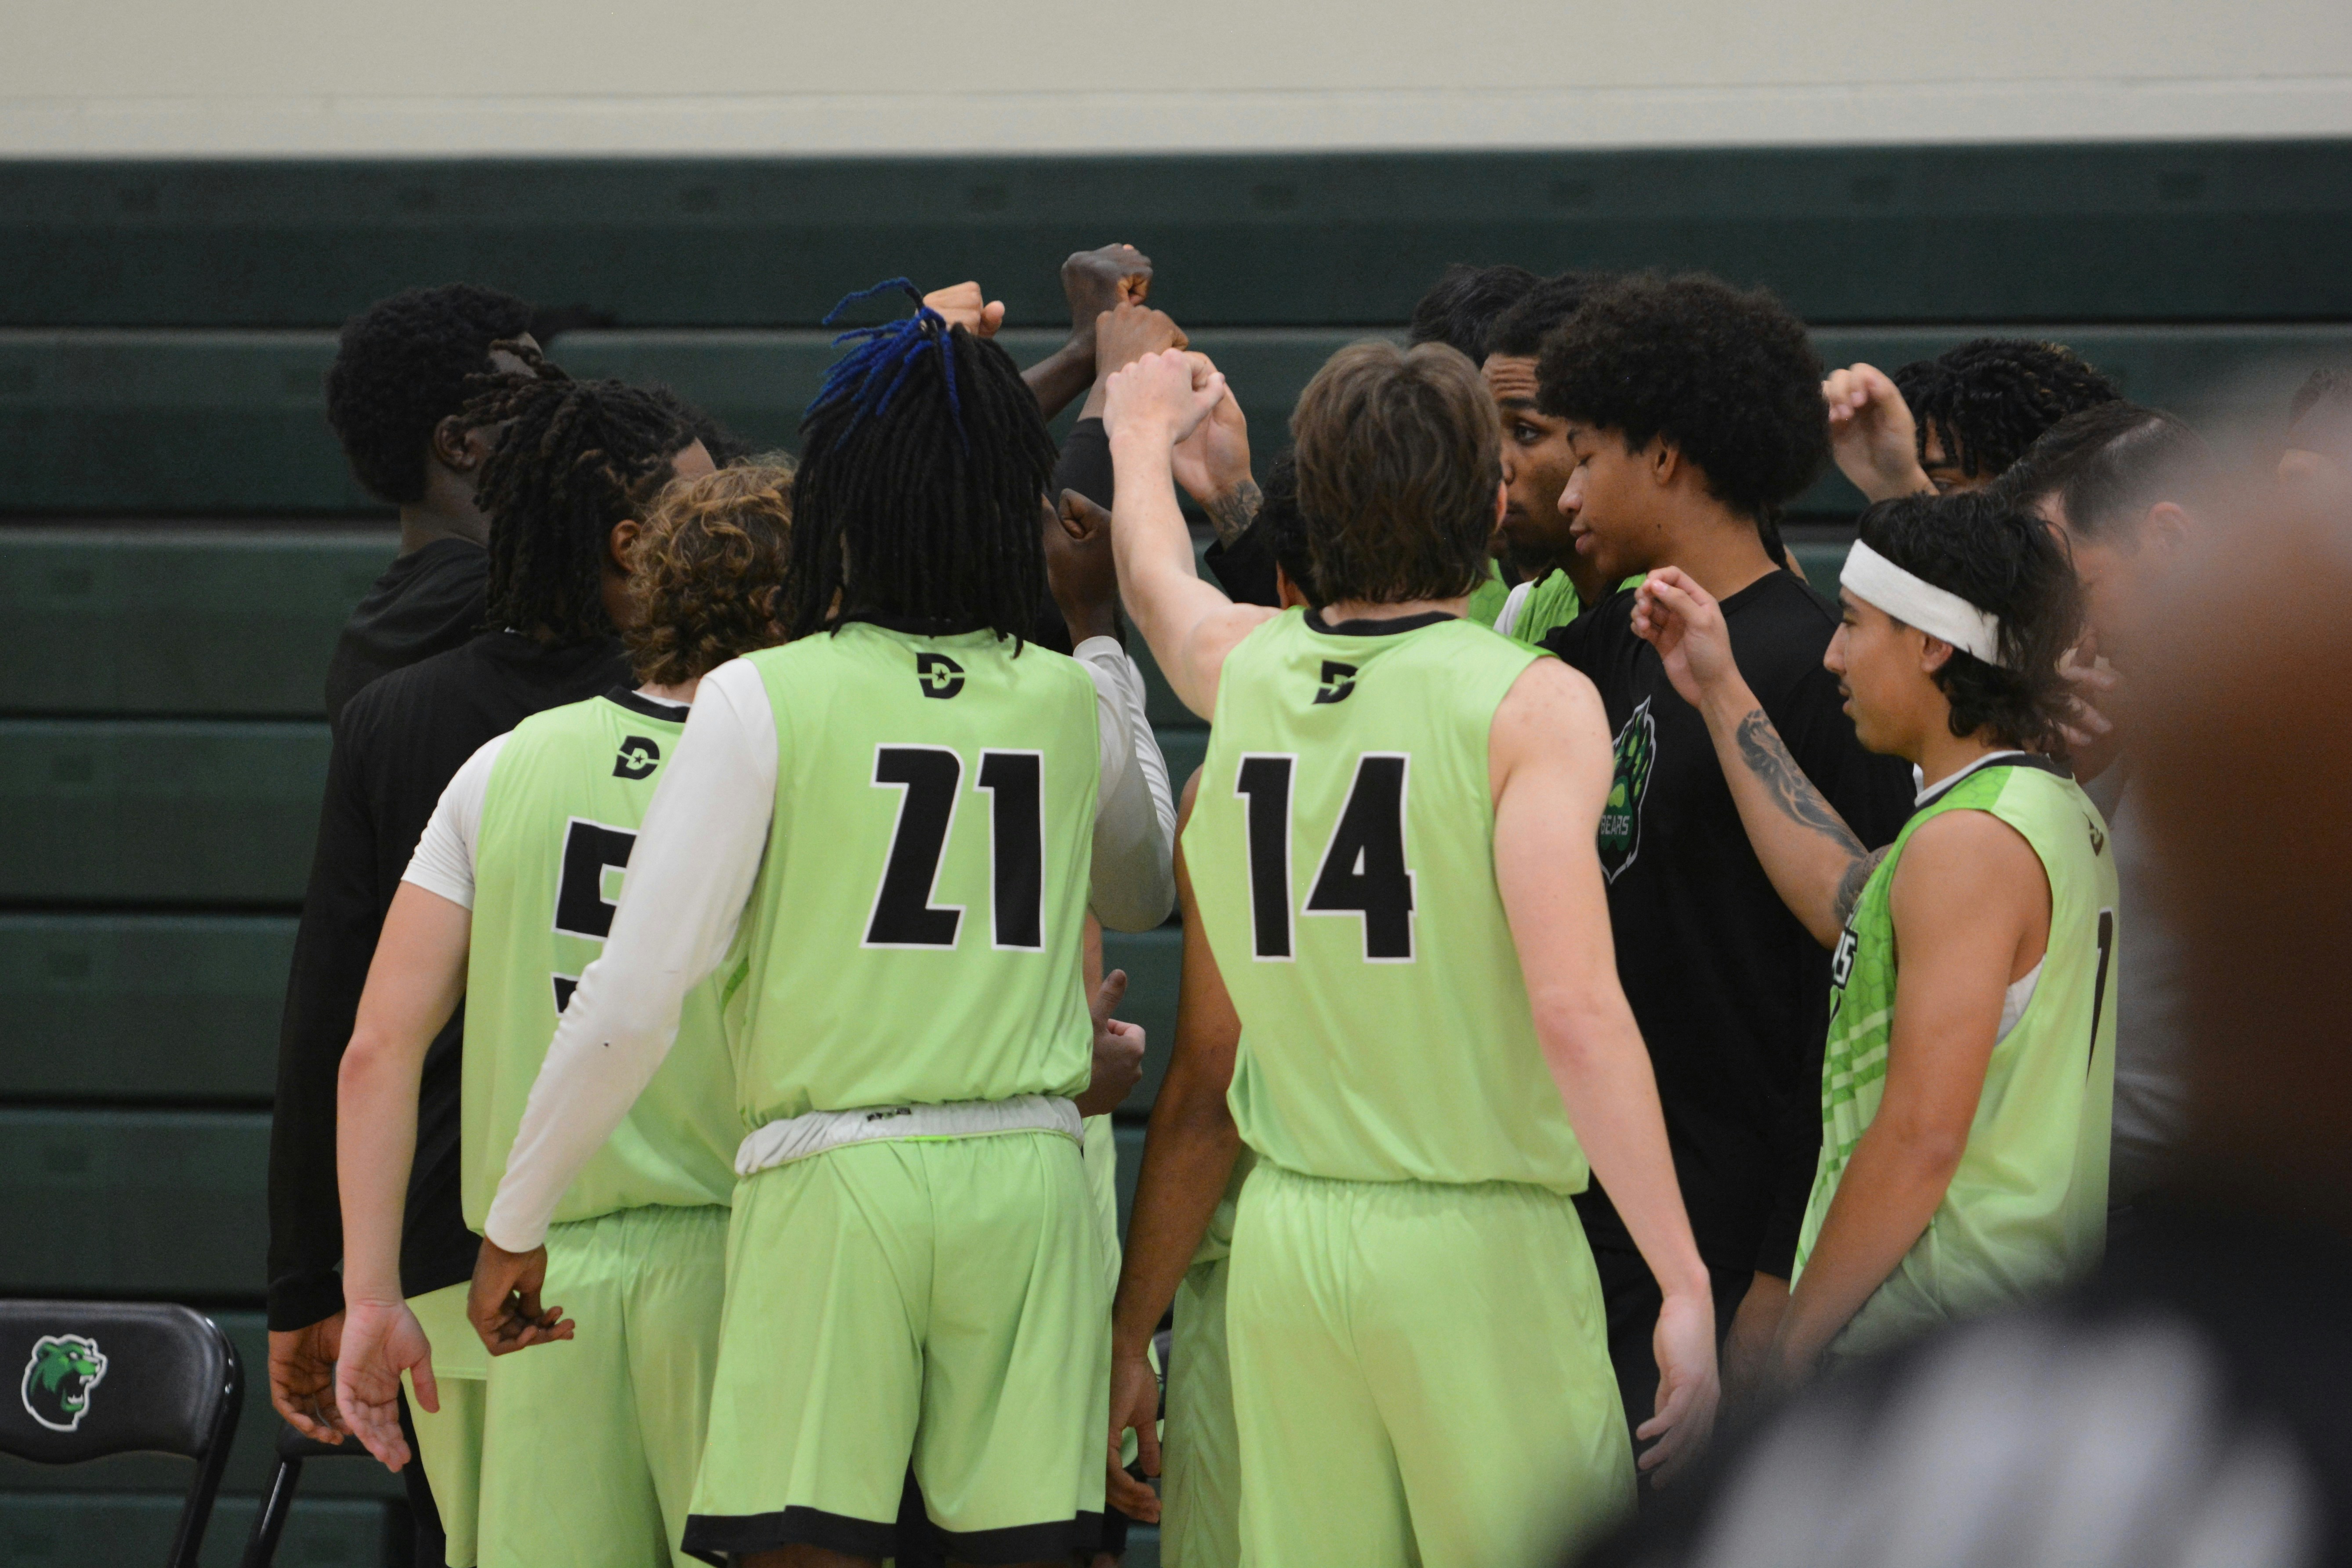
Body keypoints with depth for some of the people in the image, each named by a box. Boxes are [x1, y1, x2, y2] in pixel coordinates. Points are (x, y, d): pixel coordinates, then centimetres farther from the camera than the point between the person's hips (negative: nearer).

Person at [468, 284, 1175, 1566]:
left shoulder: (765, 700, -5)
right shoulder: (1075, 701, 7)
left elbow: (633, 1000, -8)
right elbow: (1142, 896, 30)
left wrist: (514, 1221, 2)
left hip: (832, 1183, -4)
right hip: (1029, 1183, 4)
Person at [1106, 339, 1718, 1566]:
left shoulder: (1243, 669, 6)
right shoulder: (1531, 704, -10)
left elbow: (1154, 576, 33)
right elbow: (1575, 1008, -20)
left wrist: (1144, 434, 55)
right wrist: (1683, 1281, -19)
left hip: (1283, 1236, 5)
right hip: (1478, 1239, -5)